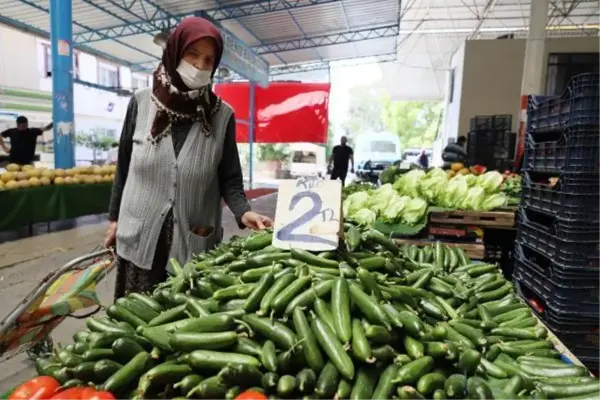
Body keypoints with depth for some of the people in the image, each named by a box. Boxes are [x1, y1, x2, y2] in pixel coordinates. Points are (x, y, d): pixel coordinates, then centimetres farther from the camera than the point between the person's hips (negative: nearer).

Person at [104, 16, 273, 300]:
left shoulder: (222, 115, -3)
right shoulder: (141, 103, 1)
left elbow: (230, 178, -3)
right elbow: (124, 166, 8)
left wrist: (243, 212, -20)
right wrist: (115, 218, 10)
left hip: (195, 244, -1)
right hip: (139, 239, 1)